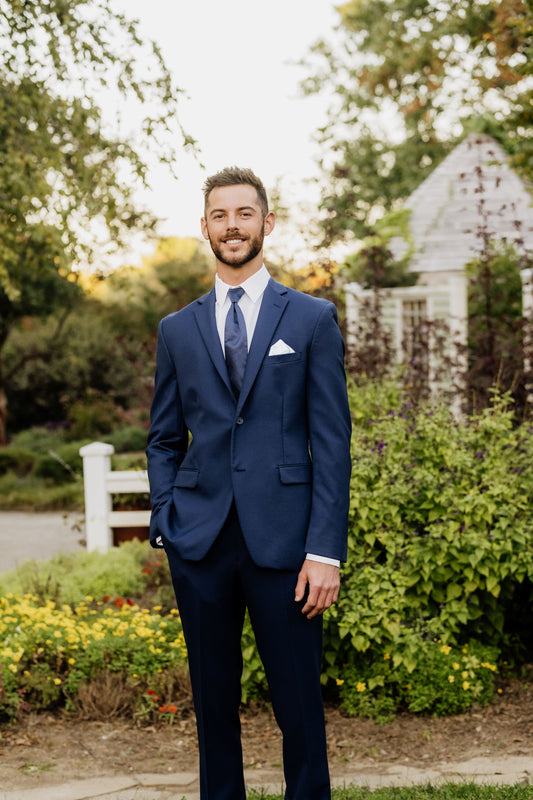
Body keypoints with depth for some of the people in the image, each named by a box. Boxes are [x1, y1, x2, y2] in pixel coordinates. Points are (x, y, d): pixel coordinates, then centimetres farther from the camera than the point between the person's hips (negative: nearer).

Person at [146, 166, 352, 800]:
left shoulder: (312, 319, 4)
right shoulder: (177, 330, 12)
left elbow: (332, 443, -1)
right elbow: (164, 439, 16)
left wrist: (326, 550, -8)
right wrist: (164, 524, 3)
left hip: (282, 538, -2)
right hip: (200, 539, 3)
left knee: (299, 701, 2)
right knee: (213, 698, 11)